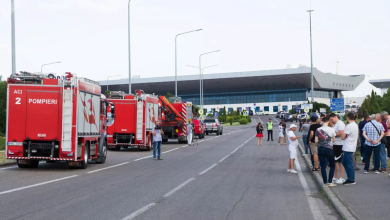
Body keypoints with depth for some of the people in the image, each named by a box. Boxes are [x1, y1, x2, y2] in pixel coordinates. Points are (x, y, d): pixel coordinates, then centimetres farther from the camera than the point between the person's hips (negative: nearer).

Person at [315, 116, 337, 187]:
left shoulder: (318, 130, -3)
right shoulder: (331, 129, -6)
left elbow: (316, 141, -3)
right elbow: (334, 140, 0)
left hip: (321, 149, 2)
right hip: (329, 149, -2)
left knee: (323, 166, 6)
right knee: (332, 165, 12)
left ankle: (325, 183, 4)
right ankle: (330, 182, 6)